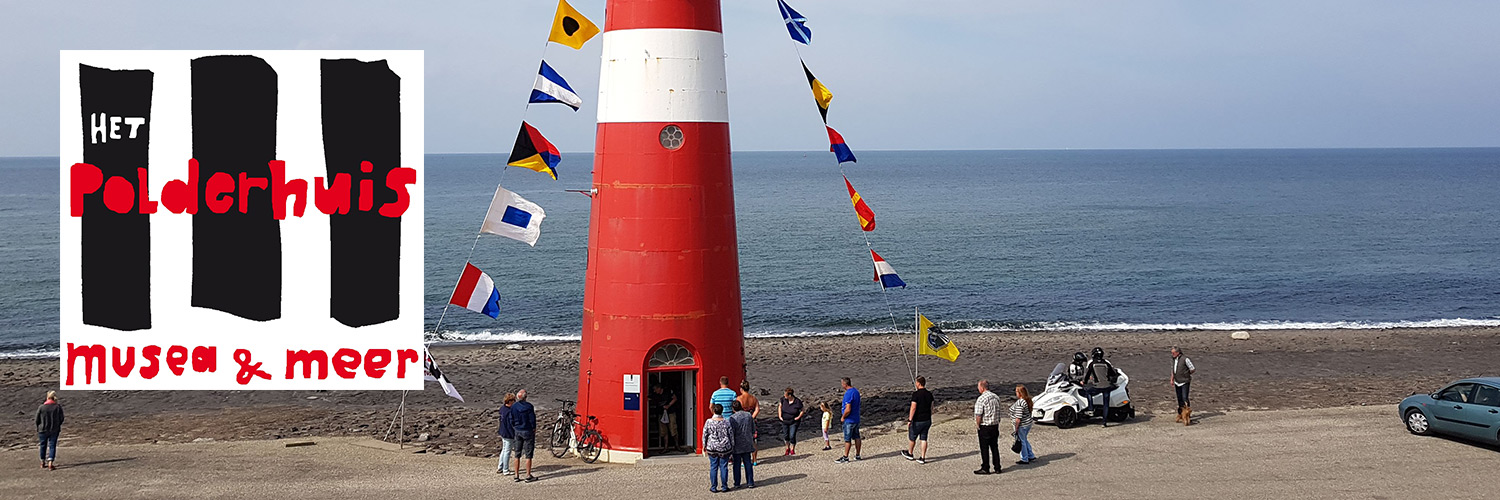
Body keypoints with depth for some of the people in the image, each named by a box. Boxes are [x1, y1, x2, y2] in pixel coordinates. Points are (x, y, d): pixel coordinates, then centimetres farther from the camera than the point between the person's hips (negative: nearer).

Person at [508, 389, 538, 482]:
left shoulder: (513, 407, -2)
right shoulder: (529, 406, -14)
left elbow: (511, 421, 4)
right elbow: (532, 419, -10)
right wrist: (534, 428, 7)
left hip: (517, 432, 4)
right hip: (527, 432, -4)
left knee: (517, 455, 10)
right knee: (528, 455, 3)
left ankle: (516, 476, 11)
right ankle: (528, 476, 4)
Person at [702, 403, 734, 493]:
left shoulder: (708, 422, -8)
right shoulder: (726, 423, -8)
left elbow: (705, 435, -1)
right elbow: (731, 436, -2)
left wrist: (704, 446, 12)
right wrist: (732, 447, 10)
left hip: (712, 448, 0)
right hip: (725, 448, 0)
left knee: (713, 467, 8)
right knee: (724, 467, 8)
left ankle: (713, 487, 11)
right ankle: (724, 487, 13)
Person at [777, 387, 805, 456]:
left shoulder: (798, 402, -22)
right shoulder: (783, 399, -12)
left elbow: (802, 411, -6)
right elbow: (780, 406, 6)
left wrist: (798, 417, -17)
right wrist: (780, 416, 0)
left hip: (794, 422, -4)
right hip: (785, 421, 4)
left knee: (792, 436, -7)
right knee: (786, 436, 12)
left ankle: (792, 450, 15)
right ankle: (787, 449, 34)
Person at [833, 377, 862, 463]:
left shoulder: (848, 394, -21)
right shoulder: (856, 391, 8)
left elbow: (848, 409, -26)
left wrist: (843, 417, -10)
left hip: (849, 420, -9)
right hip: (856, 419, 9)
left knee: (847, 439, -3)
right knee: (856, 437, 14)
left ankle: (845, 457, 0)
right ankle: (857, 455, 21)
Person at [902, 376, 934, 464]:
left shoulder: (916, 394, -18)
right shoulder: (929, 394, 2)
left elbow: (913, 408, -21)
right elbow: (931, 407, 10)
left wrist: (909, 420, -17)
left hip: (918, 421, -6)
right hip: (927, 420, 6)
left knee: (912, 438, 15)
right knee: (923, 439, 9)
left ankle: (910, 454, 32)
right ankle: (922, 458, 8)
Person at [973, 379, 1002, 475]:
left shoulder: (981, 399, -18)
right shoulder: (996, 397, 6)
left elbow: (978, 415, -19)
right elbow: (998, 412, 12)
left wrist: (977, 425, -6)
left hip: (984, 427, -7)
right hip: (995, 426, 7)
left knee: (984, 449, 3)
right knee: (995, 447, 13)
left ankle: (985, 468, 8)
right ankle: (997, 468, 16)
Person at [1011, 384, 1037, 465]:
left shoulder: (1019, 403, -26)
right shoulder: (1027, 400, 4)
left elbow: (1018, 418, -26)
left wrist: (1015, 428, -19)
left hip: (1021, 425, -9)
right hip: (1028, 423, 9)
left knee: (1021, 441, 6)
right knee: (1024, 440, 25)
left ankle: (1024, 460, 17)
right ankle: (1031, 456, 32)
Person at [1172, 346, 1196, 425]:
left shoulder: (1185, 359, -15)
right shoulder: (1173, 359, 8)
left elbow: (1193, 369, -10)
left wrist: (1186, 374, -1)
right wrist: (1172, 380, 13)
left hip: (1184, 382, -7)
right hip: (1177, 382, 7)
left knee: (1184, 398, -15)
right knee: (1179, 399, 11)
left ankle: (1188, 415, -13)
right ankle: (1181, 414, 21)